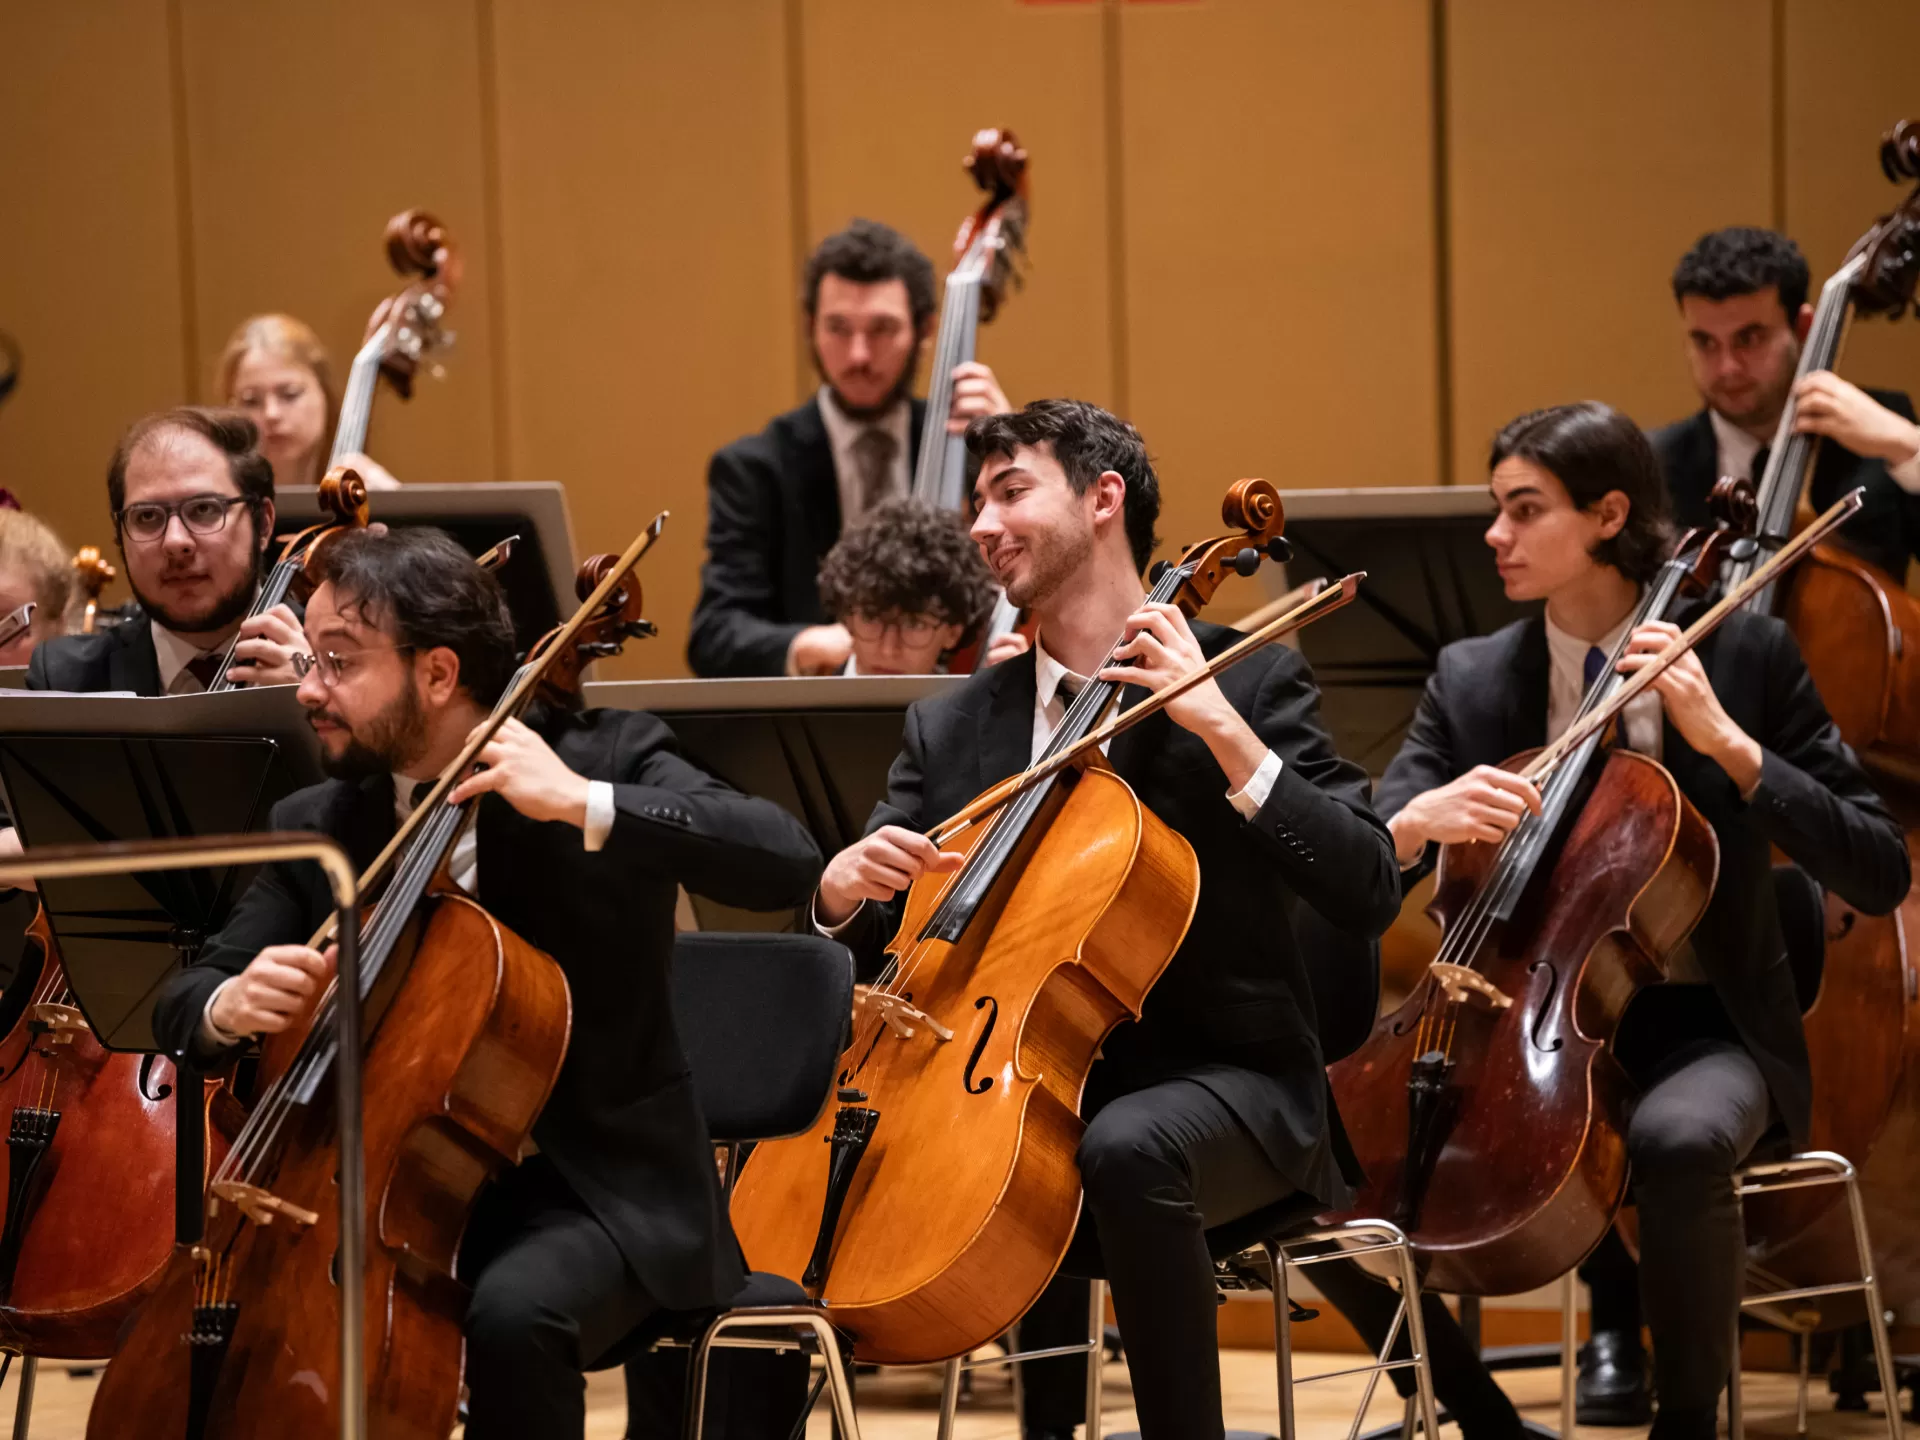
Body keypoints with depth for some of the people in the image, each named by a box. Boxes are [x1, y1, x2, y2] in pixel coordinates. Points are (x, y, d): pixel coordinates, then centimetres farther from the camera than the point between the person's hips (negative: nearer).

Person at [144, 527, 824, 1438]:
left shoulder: (606, 760, -6)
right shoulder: (317, 826, 6)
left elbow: (786, 863, -21)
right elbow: (182, 1001, 8)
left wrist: (581, 804, -27)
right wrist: (229, 1005, -17)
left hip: (595, 1190, -5)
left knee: (513, 1313, -35)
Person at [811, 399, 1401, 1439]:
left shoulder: (1250, 683, 0)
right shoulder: (951, 729, 13)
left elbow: (1369, 895, -12)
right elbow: (858, 949, 13)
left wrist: (1221, 728, -17)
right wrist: (844, 890, -11)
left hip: (1217, 1080, -5)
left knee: (1127, 1146, -38)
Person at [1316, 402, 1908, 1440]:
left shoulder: (1745, 655, -3)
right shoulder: (1470, 681, 5)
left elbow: (1878, 876, -8)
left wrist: (1730, 744, -18)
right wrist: (1416, 823, -27)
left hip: (1694, 1028, -4)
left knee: (1680, 1139, -40)